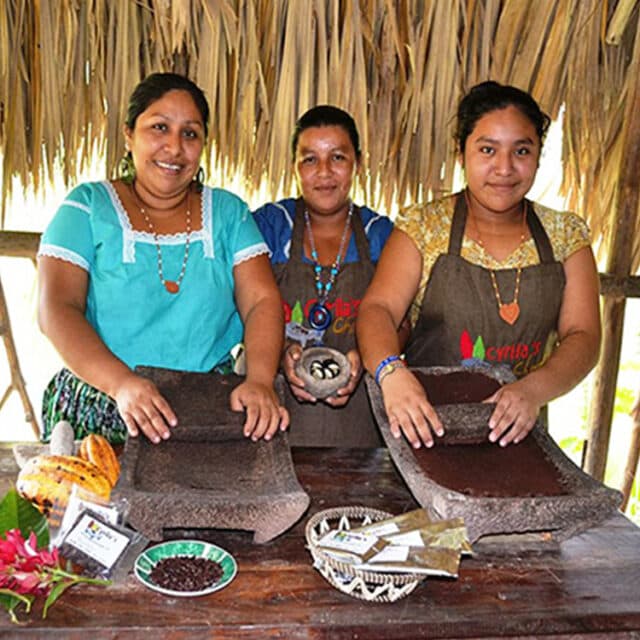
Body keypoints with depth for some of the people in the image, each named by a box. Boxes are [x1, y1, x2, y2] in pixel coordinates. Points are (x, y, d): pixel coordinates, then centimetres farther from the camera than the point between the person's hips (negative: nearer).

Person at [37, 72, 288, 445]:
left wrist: (260, 380, -19)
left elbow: (262, 301, 0)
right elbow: (57, 308, -6)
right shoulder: (89, 205, 4)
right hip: (97, 412, -1)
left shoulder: (228, 212, 10)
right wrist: (122, 383, -22)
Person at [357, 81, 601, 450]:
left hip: (516, 433, 2)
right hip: (426, 427, -1)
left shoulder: (566, 236, 8)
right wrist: (392, 372, -31)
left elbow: (583, 336, 1)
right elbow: (378, 308, -10)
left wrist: (532, 390, -19)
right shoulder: (423, 226, 1)